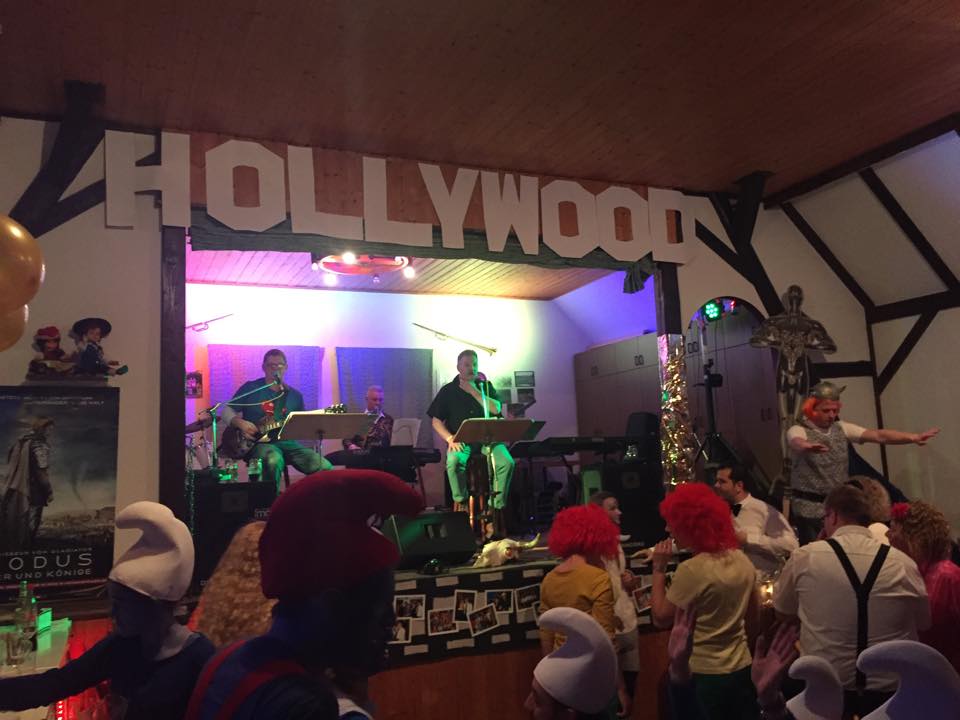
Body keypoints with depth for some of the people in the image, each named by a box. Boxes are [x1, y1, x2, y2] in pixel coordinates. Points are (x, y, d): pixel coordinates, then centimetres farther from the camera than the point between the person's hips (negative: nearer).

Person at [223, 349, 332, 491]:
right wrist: (240, 423, -11)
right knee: (274, 461, -40)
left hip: (287, 442, 3)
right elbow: (227, 412, 9)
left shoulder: (295, 395, 15)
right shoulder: (250, 388, 5)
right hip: (259, 442, -3)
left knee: (325, 468, -20)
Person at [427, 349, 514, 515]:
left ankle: (496, 506, -10)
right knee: (454, 463, -35)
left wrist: (474, 391, -7)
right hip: (461, 441, -1)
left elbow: (496, 409, -5)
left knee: (507, 462, -27)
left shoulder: (485, 386, 12)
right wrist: (450, 438, -11)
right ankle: (460, 501, -9)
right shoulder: (448, 391, 8)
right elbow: (436, 421, 6)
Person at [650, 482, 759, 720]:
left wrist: (659, 569, -11)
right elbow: (752, 611, 12)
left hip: (703, 674, -6)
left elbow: (660, 618, -14)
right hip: (742, 667, 6)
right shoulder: (741, 559, -1)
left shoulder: (692, 570, -23)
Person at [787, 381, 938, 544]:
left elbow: (879, 436, -1)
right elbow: (797, 443, -36)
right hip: (811, 509, -5)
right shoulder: (798, 431, -12)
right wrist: (808, 447, -60)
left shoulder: (841, 428, 5)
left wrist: (914, 437, -13)